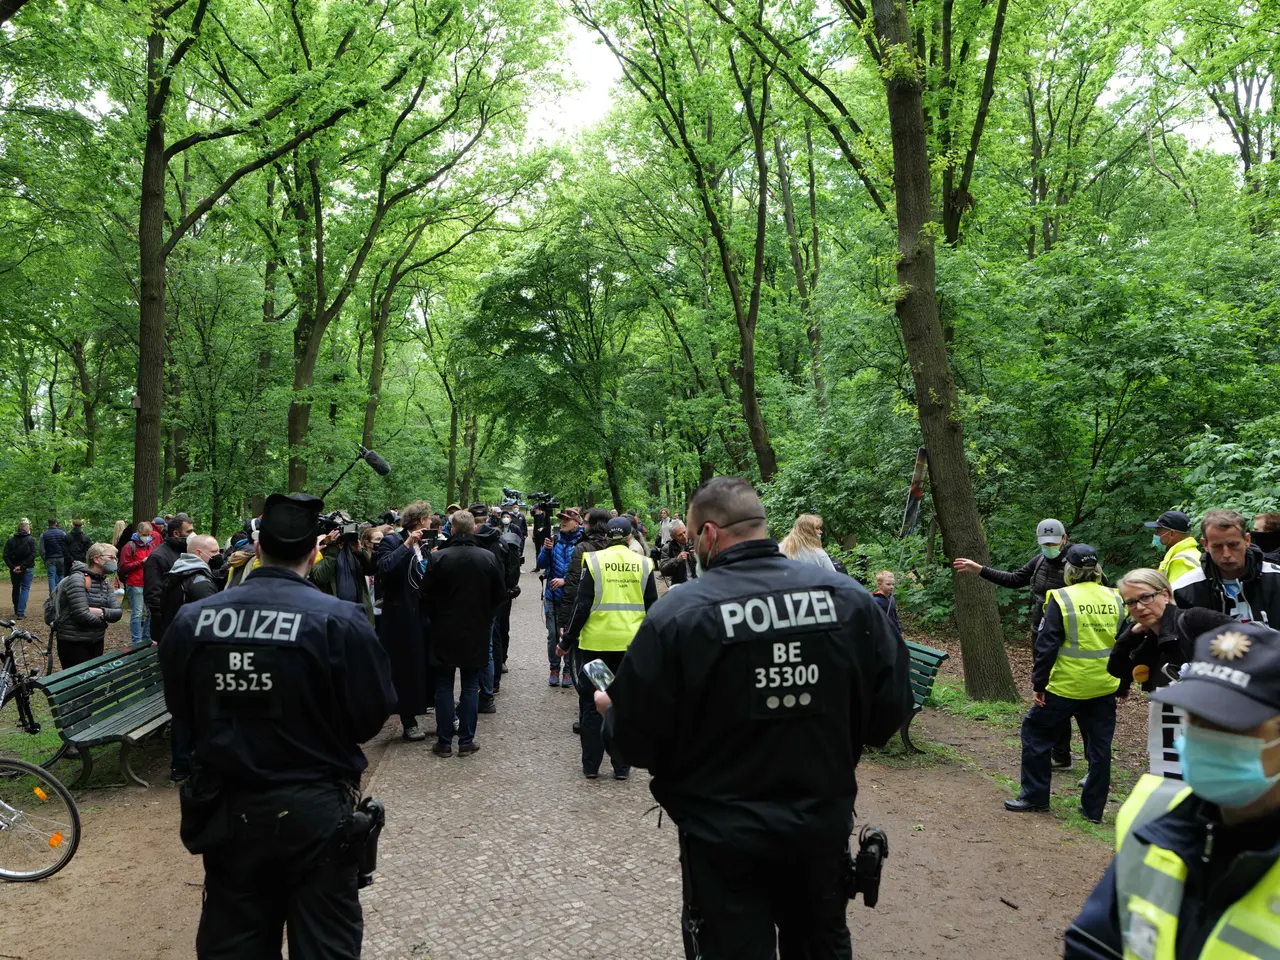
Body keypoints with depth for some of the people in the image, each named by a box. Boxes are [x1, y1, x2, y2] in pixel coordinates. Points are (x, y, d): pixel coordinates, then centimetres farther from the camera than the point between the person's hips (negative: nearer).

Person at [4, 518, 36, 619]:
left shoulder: (10, 541, 4)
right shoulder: (31, 540, -7)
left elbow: (6, 556, -4)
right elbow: (33, 554, -17)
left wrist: (12, 567, -8)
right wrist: (23, 566, -14)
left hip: (14, 570, 4)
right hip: (27, 569, -3)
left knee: (16, 589, 18)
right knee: (25, 589, 1)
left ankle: (16, 611, 28)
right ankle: (21, 613, -9)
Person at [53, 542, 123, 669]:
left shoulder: (105, 584, 11)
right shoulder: (77, 579, -14)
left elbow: (118, 613, 1)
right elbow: (82, 615, -23)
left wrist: (102, 612, -19)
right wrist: (104, 622, -6)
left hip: (97, 642, 8)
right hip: (73, 643, -8)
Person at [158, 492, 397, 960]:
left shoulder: (191, 619, -6)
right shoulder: (340, 621, -18)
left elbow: (181, 709, 7)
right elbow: (373, 714, -10)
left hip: (225, 813, 4)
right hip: (313, 815, -4)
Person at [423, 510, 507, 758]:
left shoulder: (438, 558, -13)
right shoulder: (489, 558, -8)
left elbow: (428, 595, -6)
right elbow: (500, 595, 0)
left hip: (444, 632, -1)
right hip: (476, 633, 1)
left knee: (444, 687, 8)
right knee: (470, 687, 9)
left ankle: (444, 742, 12)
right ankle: (466, 742, 12)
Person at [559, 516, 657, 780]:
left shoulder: (594, 561, -4)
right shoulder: (643, 563, 2)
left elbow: (581, 606, -6)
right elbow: (652, 608, 5)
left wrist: (566, 641, 2)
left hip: (595, 643, -1)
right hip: (631, 645, 2)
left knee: (591, 704, 10)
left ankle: (591, 765, 16)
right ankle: (621, 766, 14)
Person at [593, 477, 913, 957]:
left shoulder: (676, 614, -19)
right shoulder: (847, 596, -9)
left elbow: (636, 739, -13)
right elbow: (891, 704, -2)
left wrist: (610, 711, 9)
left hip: (724, 839, -4)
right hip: (825, 825, 4)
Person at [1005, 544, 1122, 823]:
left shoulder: (1061, 599, -11)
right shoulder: (1114, 599, 4)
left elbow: (1046, 646, -11)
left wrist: (1039, 683, -4)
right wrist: (1123, 683, 19)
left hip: (1066, 686, -5)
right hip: (1105, 687, 5)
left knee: (1036, 732, 11)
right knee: (1099, 745, 13)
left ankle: (1035, 795, 15)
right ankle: (1094, 807, 20)